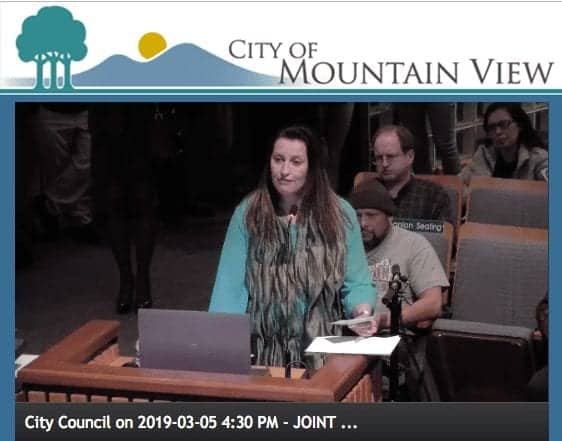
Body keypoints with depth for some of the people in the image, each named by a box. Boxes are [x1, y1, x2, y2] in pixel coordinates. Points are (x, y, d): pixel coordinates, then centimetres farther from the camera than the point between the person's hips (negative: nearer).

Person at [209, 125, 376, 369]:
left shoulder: (340, 215, 6)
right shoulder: (247, 213, 5)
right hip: (263, 349, 0)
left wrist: (362, 313, -13)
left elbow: (357, 284, 8)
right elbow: (230, 285, 1)